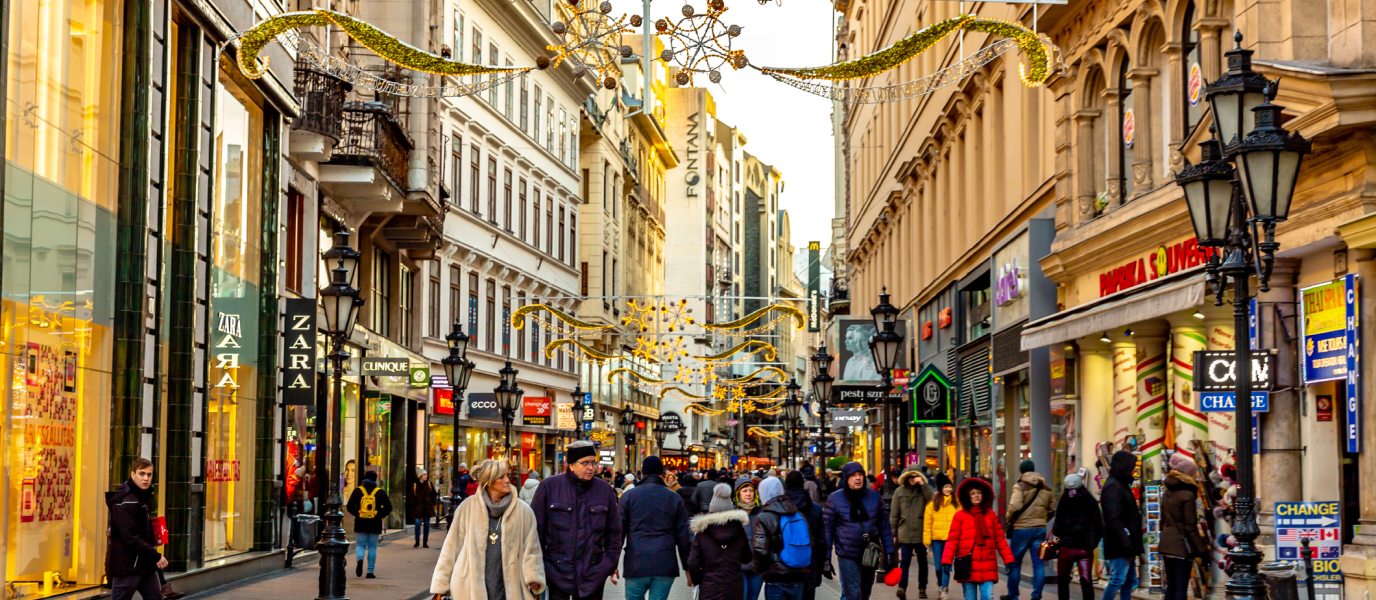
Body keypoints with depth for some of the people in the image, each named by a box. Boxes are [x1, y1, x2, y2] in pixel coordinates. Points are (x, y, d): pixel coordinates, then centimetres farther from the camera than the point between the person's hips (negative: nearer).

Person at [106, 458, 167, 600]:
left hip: (146, 564, 9)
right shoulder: (125, 502, -18)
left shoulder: (144, 497, 13)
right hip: (126, 565, -9)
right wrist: (156, 556, -20)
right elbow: (130, 538, -23)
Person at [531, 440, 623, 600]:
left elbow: (614, 531, 11)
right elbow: (536, 528, 0)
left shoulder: (605, 490, 5)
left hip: (593, 574, 2)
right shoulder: (549, 486, -3)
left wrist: (611, 564, 8)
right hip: (557, 572, -2)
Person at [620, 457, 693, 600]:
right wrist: (688, 567, 13)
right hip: (665, 566, 1)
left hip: (636, 565, -1)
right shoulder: (674, 498, 8)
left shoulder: (628, 495, 4)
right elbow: (683, 536, 7)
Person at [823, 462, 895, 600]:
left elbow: (884, 526, 8)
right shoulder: (835, 499, -5)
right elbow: (827, 529, -2)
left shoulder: (874, 496, 3)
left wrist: (890, 552, 4)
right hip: (848, 556, -4)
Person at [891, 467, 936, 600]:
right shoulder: (899, 491, 5)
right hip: (905, 533, -1)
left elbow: (933, 499, -18)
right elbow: (894, 514, 7)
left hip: (921, 533, 1)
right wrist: (894, 533, 4)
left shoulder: (925, 489, 5)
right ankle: (902, 588, -17)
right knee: (904, 561, -10)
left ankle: (922, 588, 20)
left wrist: (923, 484, -18)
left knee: (922, 562, 10)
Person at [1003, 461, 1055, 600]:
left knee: (1015, 562, 8)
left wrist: (1010, 519, -1)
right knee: (1039, 563, 6)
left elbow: (1015, 506, -19)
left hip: (1022, 529, -4)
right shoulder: (1047, 488, 11)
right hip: (1041, 529, 4)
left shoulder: (1020, 486, -7)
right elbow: (1052, 510, 12)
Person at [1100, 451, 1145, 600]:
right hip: (1119, 546, -11)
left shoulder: (1122, 485, 18)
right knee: (1118, 579, -10)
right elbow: (1114, 520, -23)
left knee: (1130, 580, 13)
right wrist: (1126, 543, -24)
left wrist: (1131, 542, 18)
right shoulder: (1113, 487, -16)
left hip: (1126, 544, 11)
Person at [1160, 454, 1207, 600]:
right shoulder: (1187, 495, -13)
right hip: (1182, 546, -8)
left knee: (1171, 586, 14)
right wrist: (1202, 549, -11)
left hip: (1166, 544, 8)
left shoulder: (1167, 493, 11)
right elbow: (1190, 526, -14)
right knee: (1181, 588, -4)